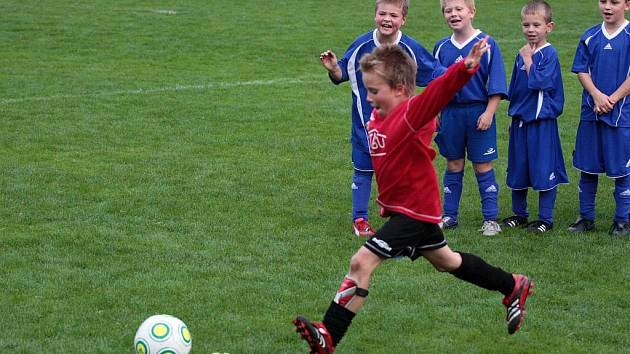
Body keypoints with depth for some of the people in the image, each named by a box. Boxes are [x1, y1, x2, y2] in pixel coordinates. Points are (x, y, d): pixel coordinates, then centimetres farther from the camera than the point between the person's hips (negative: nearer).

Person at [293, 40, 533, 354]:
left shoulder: (412, 114, -23)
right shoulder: (378, 117, 3)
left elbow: (438, 93, -42)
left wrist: (464, 69, -59)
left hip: (415, 209, -10)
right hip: (399, 205, 10)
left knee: (362, 262, -16)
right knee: (445, 260, 26)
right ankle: (513, 287, 42)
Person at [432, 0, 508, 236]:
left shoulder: (487, 44, -6)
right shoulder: (441, 47, 6)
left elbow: (496, 86, -6)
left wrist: (488, 113, -12)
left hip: (478, 113, -3)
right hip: (450, 112, 4)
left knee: (483, 167, 1)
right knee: (453, 166, 11)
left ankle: (491, 219, 6)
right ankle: (449, 216, 18)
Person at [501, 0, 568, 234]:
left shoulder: (549, 54, -10)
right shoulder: (522, 54, 10)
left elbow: (538, 82, -23)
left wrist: (528, 59, -14)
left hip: (542, 121, -7)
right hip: (520, 120, 7)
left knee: (544, 170, -2)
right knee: (517, 169, 13)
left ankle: (545, 219, 6)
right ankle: (519, 214, 26)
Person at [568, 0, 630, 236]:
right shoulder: (589, 37, 6)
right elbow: (581, 71, 4)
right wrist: (597, 95, -12)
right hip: (591, 112, 4)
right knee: (587, 167, 9)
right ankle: (586, 217, 20)